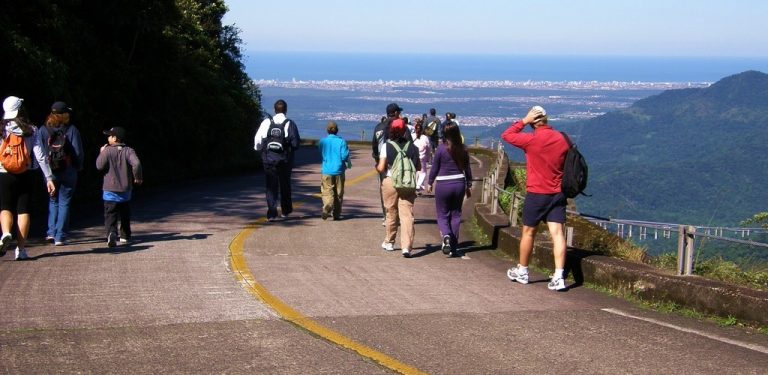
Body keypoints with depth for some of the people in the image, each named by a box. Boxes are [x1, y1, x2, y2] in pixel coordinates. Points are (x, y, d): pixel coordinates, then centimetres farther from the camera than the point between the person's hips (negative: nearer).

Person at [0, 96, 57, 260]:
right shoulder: (31, 130, -3)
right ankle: (21, 249, 4)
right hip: (26, 175, 1)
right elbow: (40, 155, -6)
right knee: (23, 209, 7)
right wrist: (49, 178, -5)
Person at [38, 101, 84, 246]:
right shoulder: (72, 130, -7)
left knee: (53, 201, 19)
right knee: (64, 203, 7)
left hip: (49, 173, 2)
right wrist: (78, 167, 9)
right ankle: (60, 237, 4)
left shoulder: (43, 130, -1)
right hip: (68, 173, -2)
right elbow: (78, 153, -8)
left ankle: (51, 232, 8)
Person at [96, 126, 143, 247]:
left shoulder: (107, 151, -9)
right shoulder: (128, 151, -4)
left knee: (110, 215, -5)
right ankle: (125, 236, 28)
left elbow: (100, 166, -6)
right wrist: (137, 177, -3)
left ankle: (111, 233, -27)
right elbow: (136, 163, -18)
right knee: (125, 215, 20)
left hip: (110, 191, -3)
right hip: (126, 191, 3)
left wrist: (101, 154, 9)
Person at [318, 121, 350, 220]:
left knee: (327, 192, -1)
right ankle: (336, 214, 14)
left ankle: (327, 208, -28)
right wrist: (348, 163, 11)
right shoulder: (341, 141, -6)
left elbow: (321, 155, 11)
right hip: (339, 171, 0)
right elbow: (344, 156, -11)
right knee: (338, 193, 11)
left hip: (326, 171, 0)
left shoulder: (322, 141, 0)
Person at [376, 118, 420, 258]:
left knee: (391, 213, 15)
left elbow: (381, 168, -8)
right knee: (407, 214, -3)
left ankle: (389, 242, 31)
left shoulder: (386, 146, -5)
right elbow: (418, 167, 6)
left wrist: (377, 166, 14)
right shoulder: (412, 146, 2)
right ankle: (406, 246, -14)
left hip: (390, 182, -1)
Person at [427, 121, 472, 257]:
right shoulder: (463, 149, -1)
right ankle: (454, 247, 12)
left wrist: (430, 183, 10)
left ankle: (446, 235, -21)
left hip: (443, 185, -3)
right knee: (455, 215, 11)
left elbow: (434, 168, -4)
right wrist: (469, 186, 18)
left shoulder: (441, 148, -11)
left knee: (442, 214, 8)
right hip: (459, 183, 3)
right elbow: (467, 169, 7)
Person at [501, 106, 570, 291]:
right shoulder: (562, 139, 1)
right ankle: (559, 277, -10)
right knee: (557, 233, -1)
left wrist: (523, 121, 0)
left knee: (528, 232, 12)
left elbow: (506, 135, -2)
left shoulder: (532, 140, -15)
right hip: (558, 194, 4)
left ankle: (521, 271, 26)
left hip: (536, 193, -4)